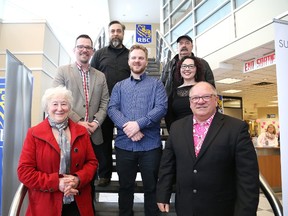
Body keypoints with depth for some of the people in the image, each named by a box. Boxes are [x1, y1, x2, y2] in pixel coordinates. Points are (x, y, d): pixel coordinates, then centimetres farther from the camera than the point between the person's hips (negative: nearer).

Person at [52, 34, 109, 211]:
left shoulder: (100, 76, 14)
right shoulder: (63, 71, 4)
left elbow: (105, 103, 9)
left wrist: (96, 122, -8)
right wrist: (78, 122, -12)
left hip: (93, 136, 3)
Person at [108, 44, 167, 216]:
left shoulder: (156, 84, 7)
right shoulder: (119, 86, 14)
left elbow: (162, 108, -8)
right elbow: (112, 109, 0)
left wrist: (138, 124, -19)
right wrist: (127, 126, -17)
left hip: (150, 144, -2)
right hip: (124, 144, 2)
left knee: (151, 187, 11)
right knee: (125, 186, 16)